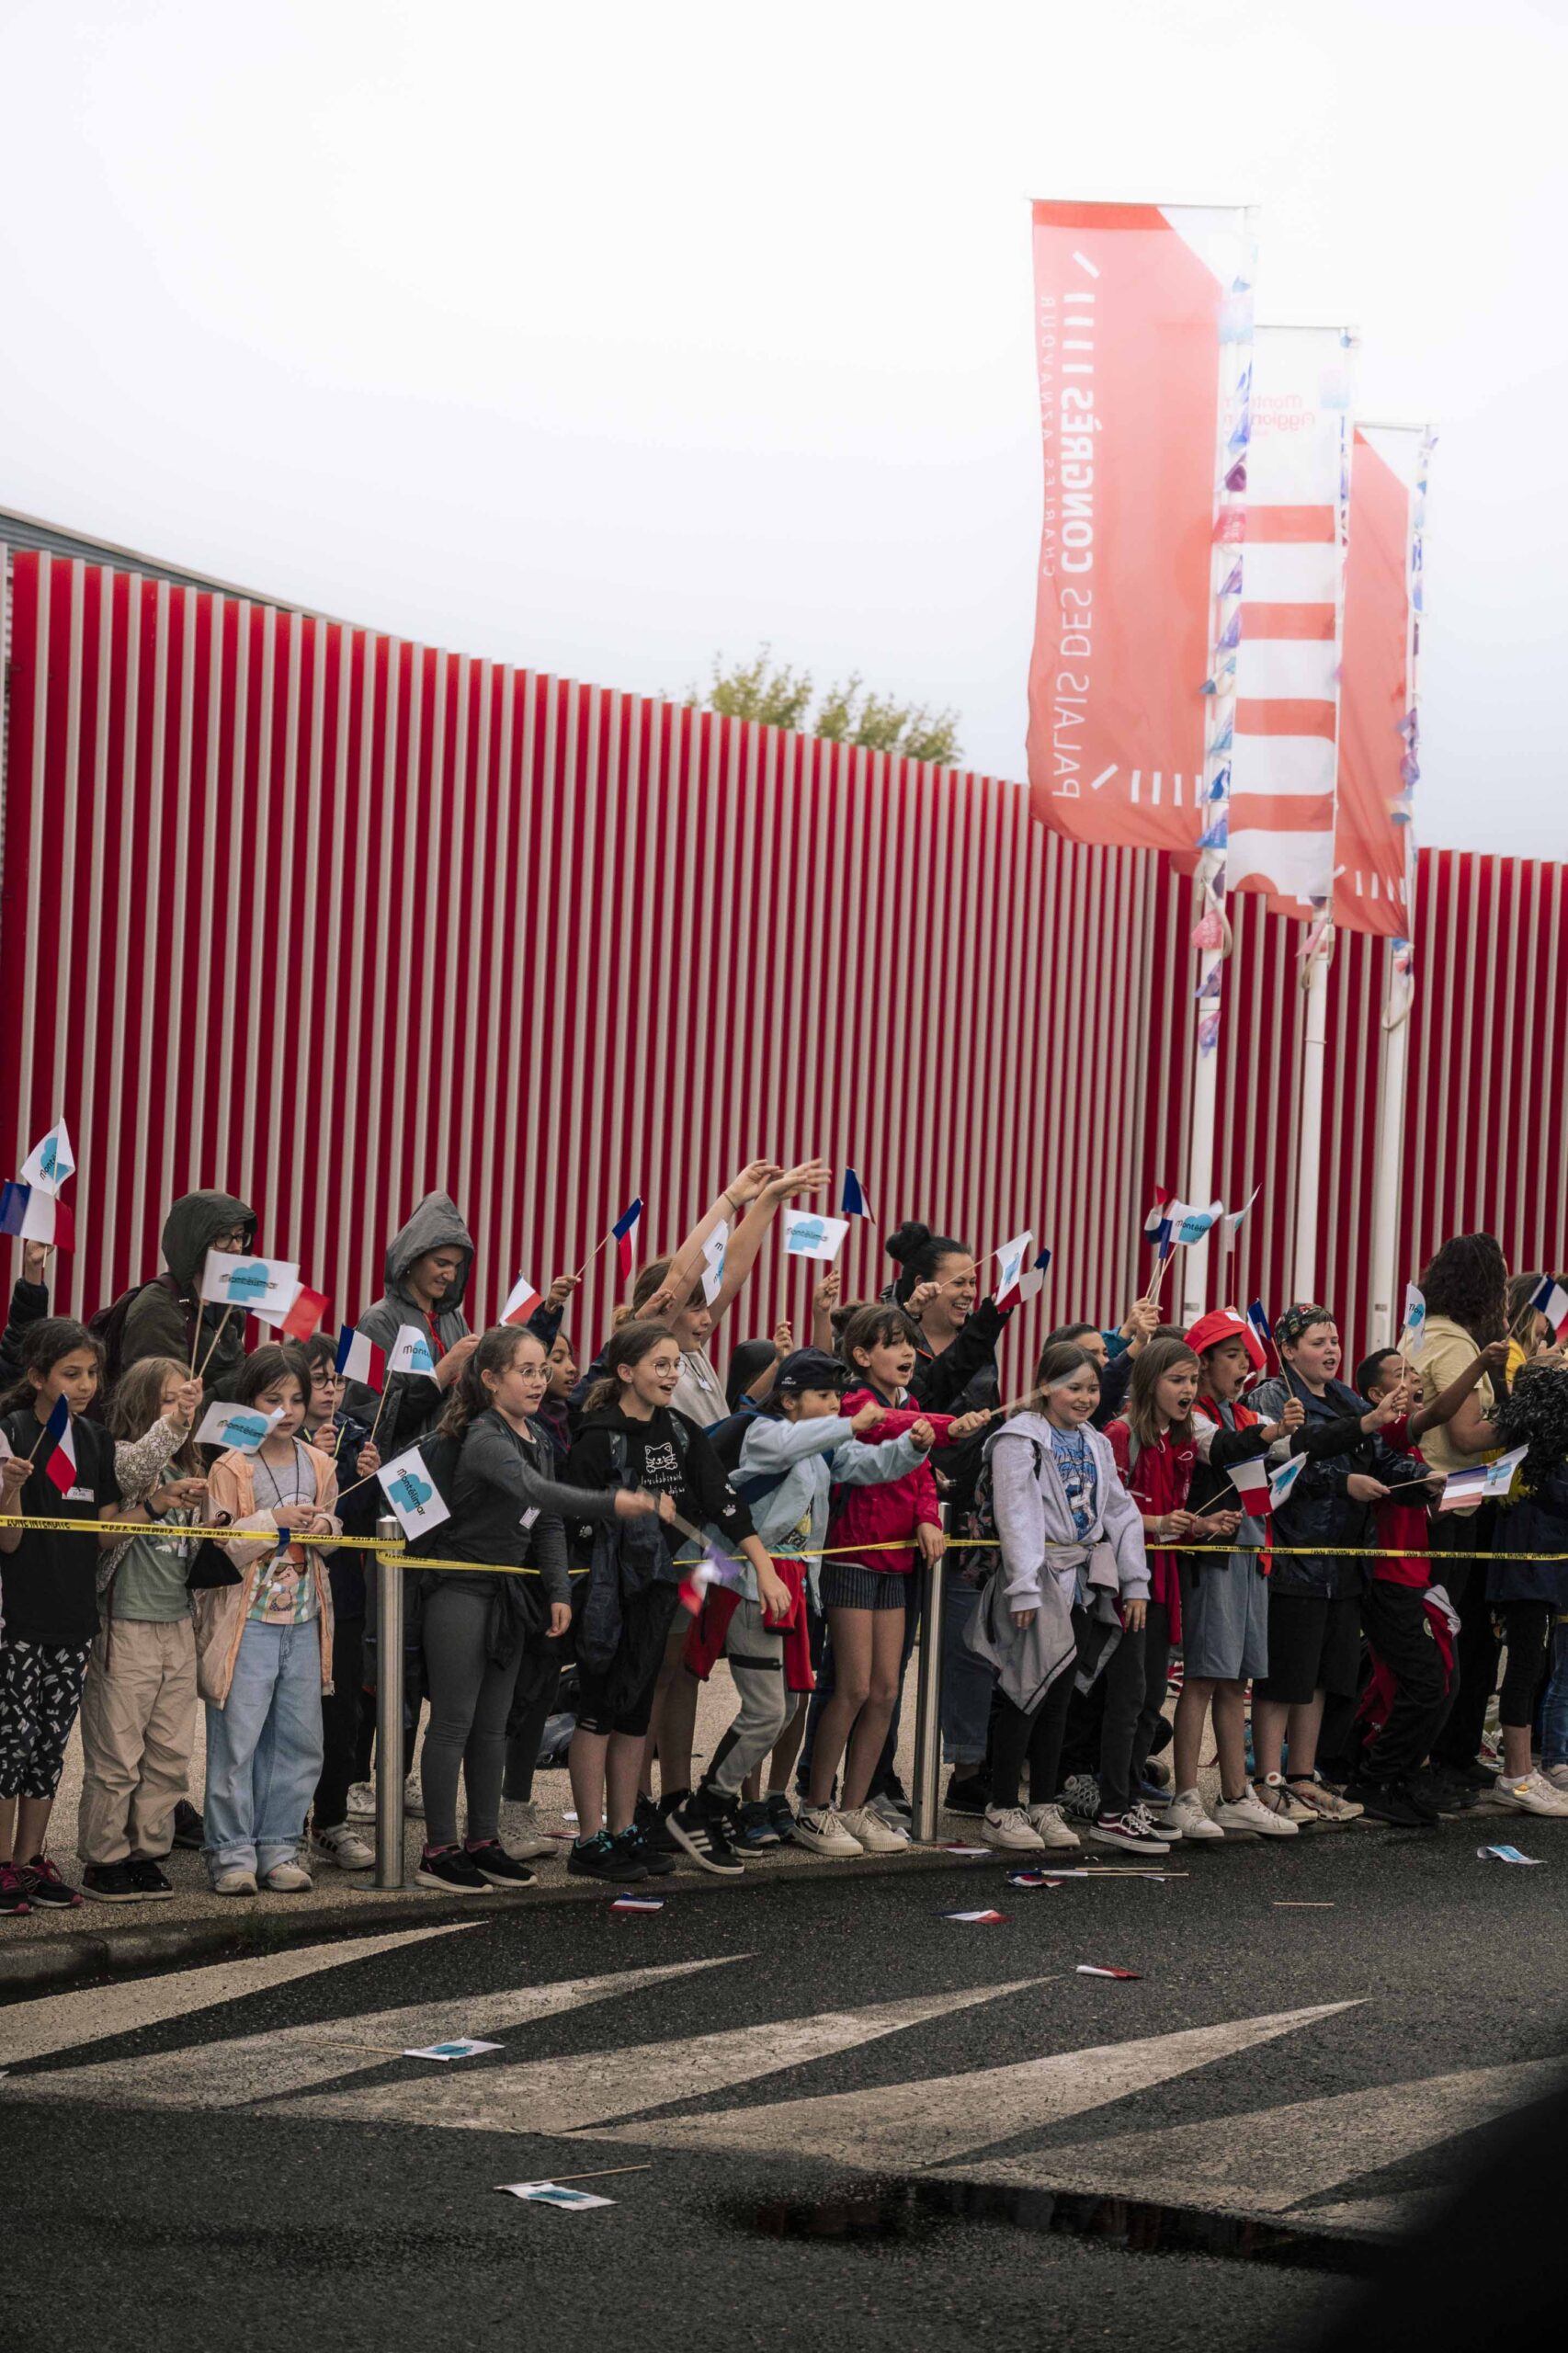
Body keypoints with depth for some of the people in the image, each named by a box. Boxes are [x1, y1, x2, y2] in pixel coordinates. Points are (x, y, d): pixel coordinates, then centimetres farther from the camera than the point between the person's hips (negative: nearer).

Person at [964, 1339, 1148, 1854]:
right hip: (1041, 1578, -7)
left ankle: (1044, 1807, 15)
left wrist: (1134, 1582, 9)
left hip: (1084, 1581, 7)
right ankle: (1001, 1811, 0)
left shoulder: (1095, 1444, 15)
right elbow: (1016, 1516, -14)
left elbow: (1120, 1513, 16)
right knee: (1028, 1692, -6)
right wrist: (1024, 1589, -20)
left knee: (1058, 1696, 10)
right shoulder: (1020, 1440, -7)